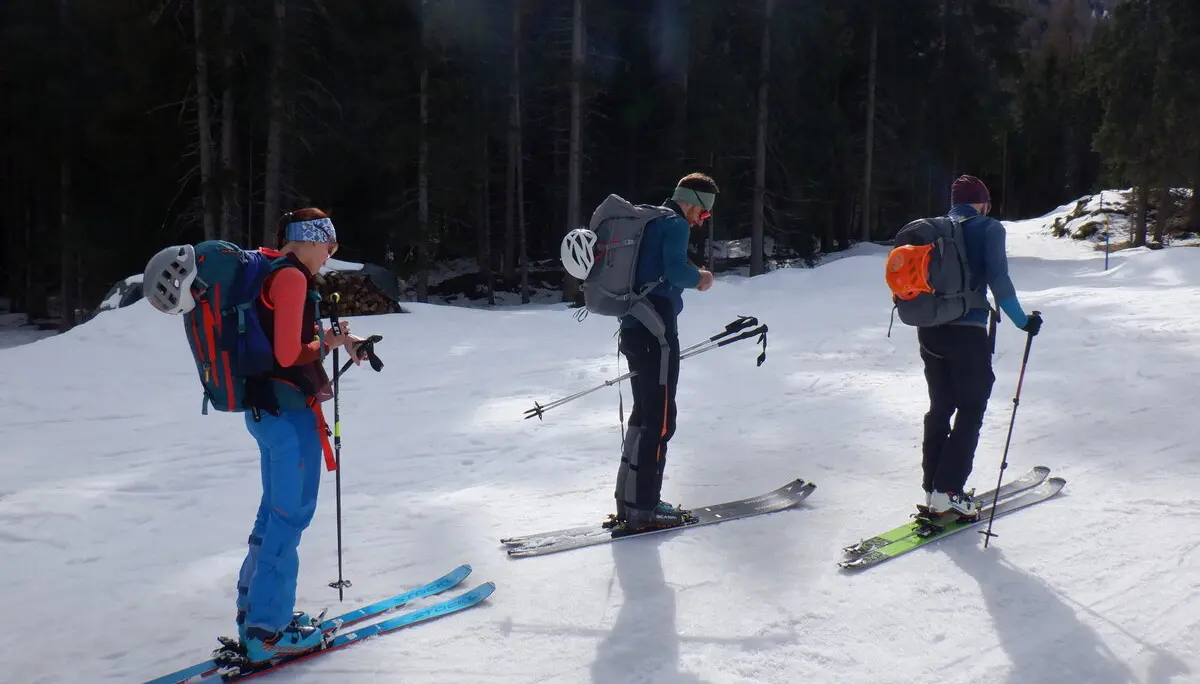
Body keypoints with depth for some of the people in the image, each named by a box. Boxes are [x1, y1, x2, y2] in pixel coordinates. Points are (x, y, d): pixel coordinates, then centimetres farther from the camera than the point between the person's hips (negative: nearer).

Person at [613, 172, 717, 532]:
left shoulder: (650, 222, 19)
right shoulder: (676, 224, -9)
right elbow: (675, 268, -24)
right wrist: (699, 277, -5)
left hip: (633, 329, 10)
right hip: (656, 331, -10)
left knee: (644, 412, 16)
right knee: (660, 420, -5)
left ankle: (627, 499, 20)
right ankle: (643, 508, -4)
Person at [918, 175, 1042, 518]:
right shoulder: (988, 228, -4)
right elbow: (998, 279, -14)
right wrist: (1023, 321, -5)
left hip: (930, 330, 6)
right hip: (967, 333, -5)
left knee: (940, 407, 15)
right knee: (970, 411, 4)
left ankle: (932, 488, 16)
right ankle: (948, 491, -3)